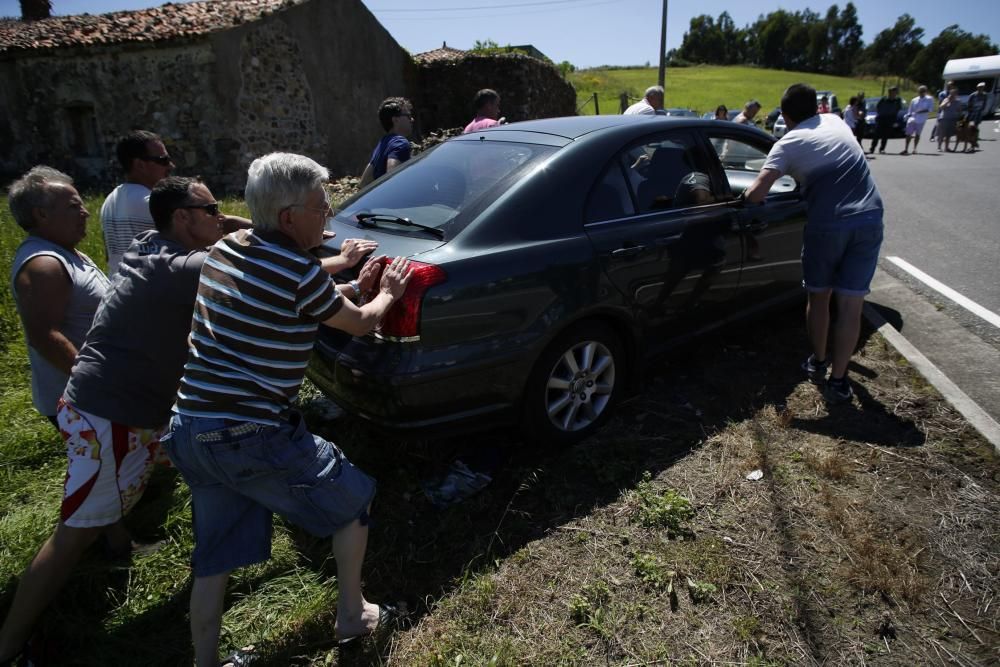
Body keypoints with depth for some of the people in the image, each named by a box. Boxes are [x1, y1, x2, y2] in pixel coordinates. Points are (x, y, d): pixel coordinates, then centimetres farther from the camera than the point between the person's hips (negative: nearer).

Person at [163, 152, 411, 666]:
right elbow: (360, 323, 0)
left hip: (190, 429, 8)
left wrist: (353, 286, 24)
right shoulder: (300, 272, -17)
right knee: (352, 500, 16)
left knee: (214, 557, 22)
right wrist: (387, 294, 20)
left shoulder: (227, 249, 7)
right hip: (252, 437, -8)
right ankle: (351, 616, 31)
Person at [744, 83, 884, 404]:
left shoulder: (789, 144, 0)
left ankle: (818, 363, 32)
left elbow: (756, 193, -14)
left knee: (818, 297, 18)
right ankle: (838, 380, 12)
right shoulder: (835, 121, 16)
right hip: (869, 219, 3)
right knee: (850, 305, 6)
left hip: (827, 225, -3)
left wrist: (749, 195, 6)